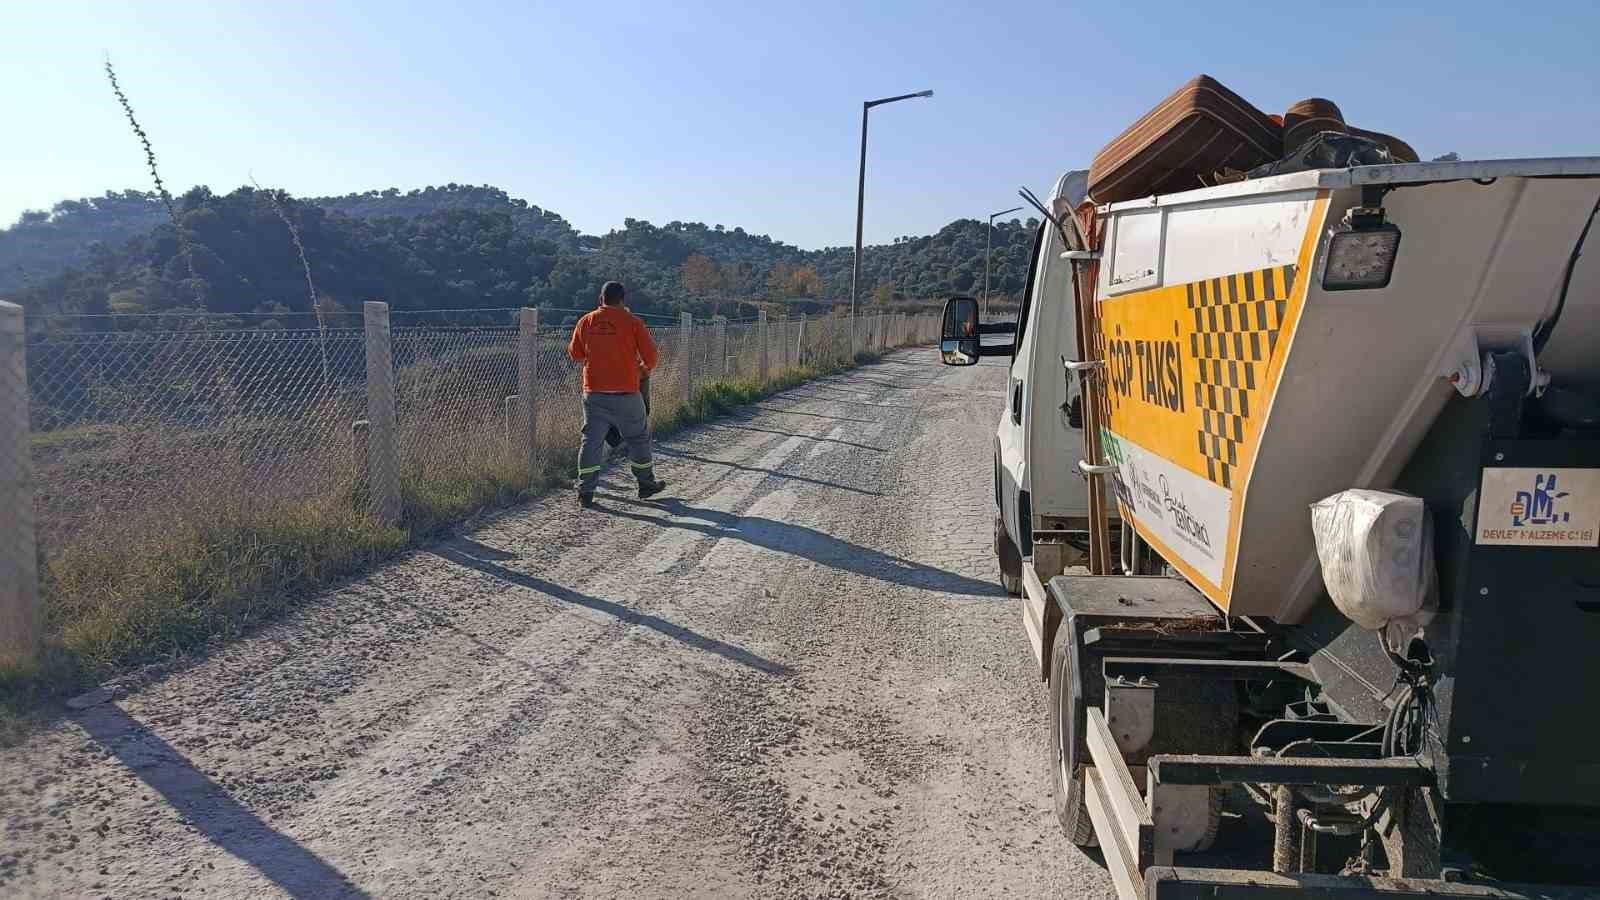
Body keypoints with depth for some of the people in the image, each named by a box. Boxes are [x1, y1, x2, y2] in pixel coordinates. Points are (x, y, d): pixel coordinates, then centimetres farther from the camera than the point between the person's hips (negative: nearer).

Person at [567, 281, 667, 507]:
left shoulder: (586, 322, 3)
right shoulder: (631, 322, -6)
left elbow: (575, 353, 13)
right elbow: (650, 354, -5)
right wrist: (646, 368, 17)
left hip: (593, 393, 2)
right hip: (626, 393, -2)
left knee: (591, 440, 6)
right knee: (638, 438, 13)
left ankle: (585, 492, 3)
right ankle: (646, 485, 23)